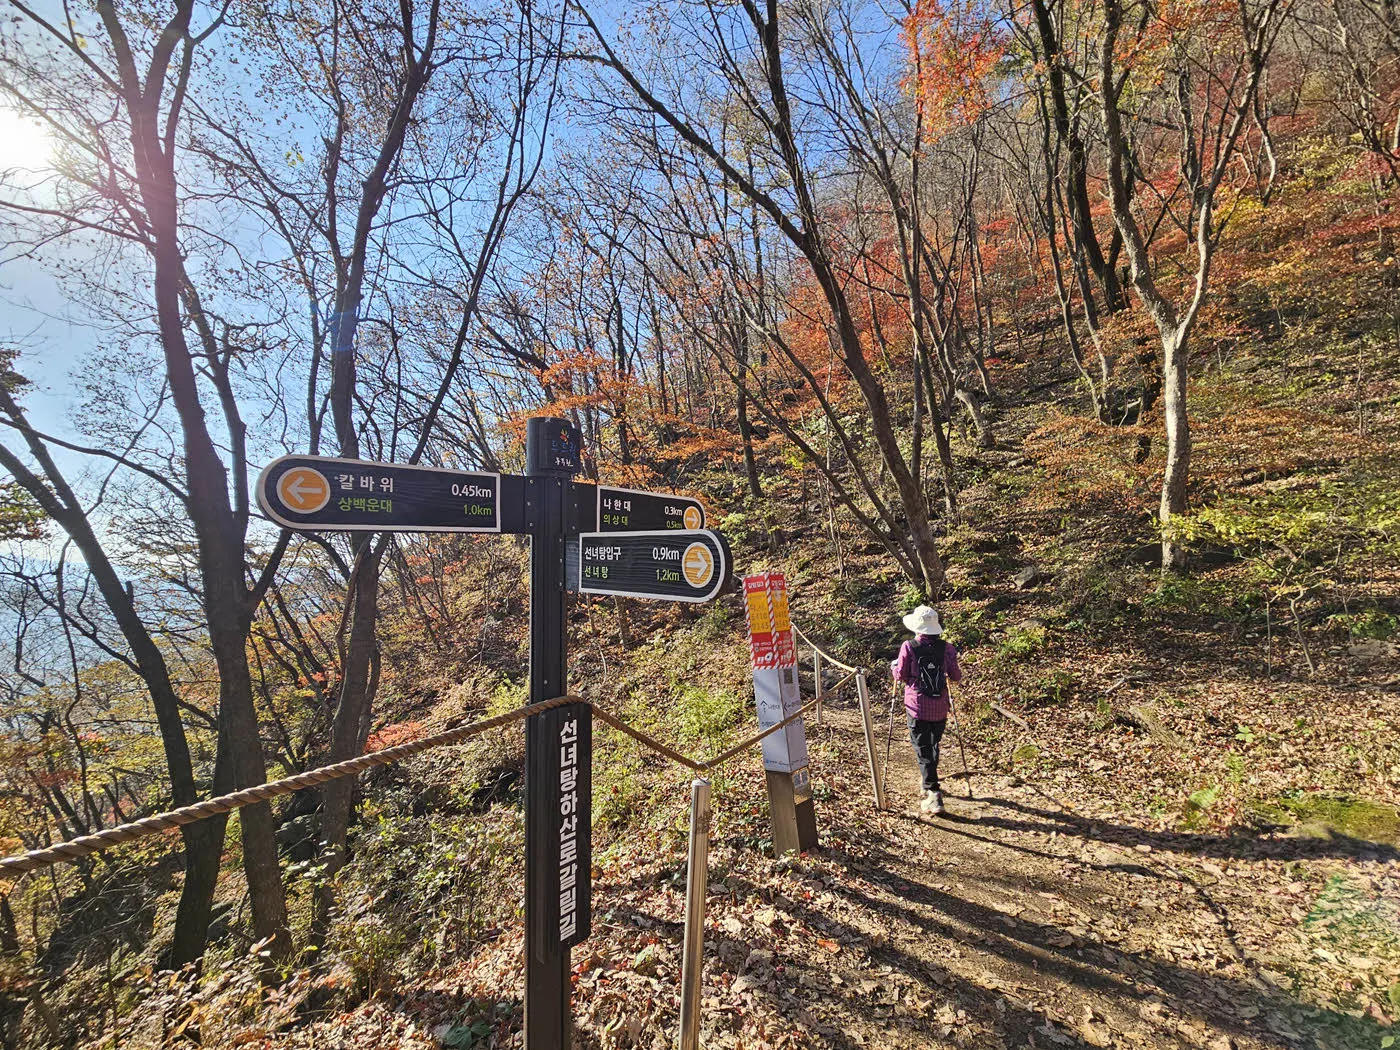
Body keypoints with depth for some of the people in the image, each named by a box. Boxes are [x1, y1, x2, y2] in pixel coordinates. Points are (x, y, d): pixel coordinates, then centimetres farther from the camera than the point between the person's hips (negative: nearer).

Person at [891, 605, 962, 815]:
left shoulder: (909, 647, -13)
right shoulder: (946, 647, -5)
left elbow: (900, 676, -5)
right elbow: (956, 677, 2)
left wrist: (894, 666, 15)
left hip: (917, 706, -3)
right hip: (940, 707, 4)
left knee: (923, 751, 4)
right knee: (934, 746, 22)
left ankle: (933, 793, -4)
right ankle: (930, 788, 39)